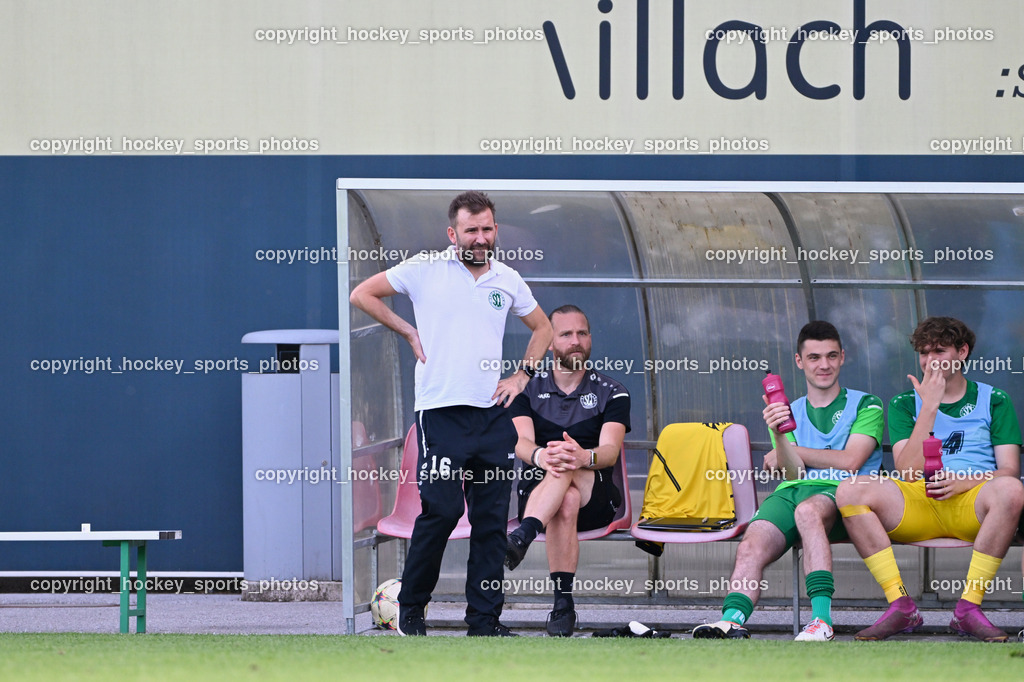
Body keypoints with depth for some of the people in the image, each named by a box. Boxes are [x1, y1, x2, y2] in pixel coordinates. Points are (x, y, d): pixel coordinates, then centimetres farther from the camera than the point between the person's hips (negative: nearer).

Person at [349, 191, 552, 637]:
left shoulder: (508, 280, 12)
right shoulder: (425, 269, 0)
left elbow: (542, 328, 27)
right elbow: (362, 294, 6)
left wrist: (522, 375, 14)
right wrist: (409, 332, 1)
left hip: (494, 413, 4)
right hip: (441, 411, -4)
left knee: (492, 518, 2)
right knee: (441, 510, -12)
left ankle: (484, 618, 8)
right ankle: (410, 608, 4)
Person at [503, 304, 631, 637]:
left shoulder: (611, 394, 7)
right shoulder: (528, 390, 10)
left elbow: (610, 452, -11)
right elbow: (521, 442, -9)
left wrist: (584, 457, -38)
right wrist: (540, 455, -37)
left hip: (596, 500, -1)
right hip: (537, 491, 1)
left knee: (567, 468, -37)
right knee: (566, 501, -38)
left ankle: (522, 537, -64)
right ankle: (563, 603, -56)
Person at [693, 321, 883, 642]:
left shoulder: (865, 405, 16)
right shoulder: (790, 413, 26)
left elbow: (850, 461, 1)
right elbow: (793, 472, 9)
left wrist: (785, 454, 9)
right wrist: (780, 437, -13)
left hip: (839, 494, -4)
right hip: (791, 493, 4)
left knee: (808, 510, -40)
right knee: (751, 546, -28)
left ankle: (822, 619, -48)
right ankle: (732, 620, -50)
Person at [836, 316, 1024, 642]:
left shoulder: (993, 401, 15)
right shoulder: (905, 404, 17)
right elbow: (908, 472, 1)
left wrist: (963, 481, -16)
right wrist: (929, 407, -4)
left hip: (971, 505, -1)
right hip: (916, 504, 2)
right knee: (851, 490, -26)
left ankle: (968, 608, -29)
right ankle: (900, 606, -26)